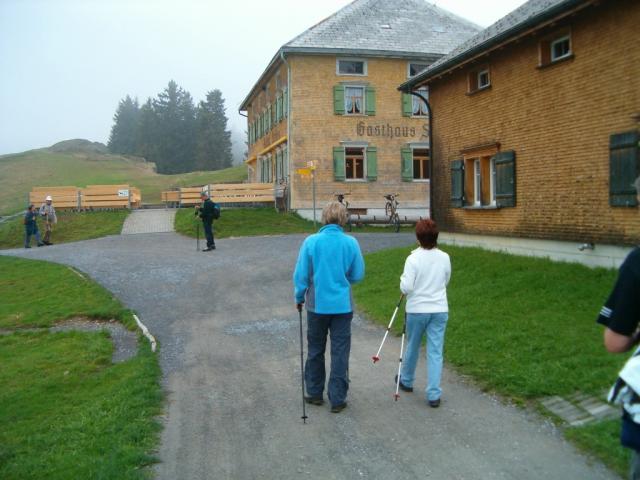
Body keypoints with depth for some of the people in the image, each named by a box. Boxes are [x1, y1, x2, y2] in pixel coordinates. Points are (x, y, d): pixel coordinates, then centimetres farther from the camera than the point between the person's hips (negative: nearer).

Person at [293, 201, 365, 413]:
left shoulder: (311, 242, -10)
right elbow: (357, 276, -1)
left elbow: (301, 275, -6)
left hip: (317, 305, 0)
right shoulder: (351, 243, -9)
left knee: (315, 350, 17)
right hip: (342, 305, 0)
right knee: (340, 353, 9)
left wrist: (299, 298, 10)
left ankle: (315, 393, 30)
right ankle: (337, 399, 15)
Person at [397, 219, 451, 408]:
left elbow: (406, 288, -18)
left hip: (416, 310, -2)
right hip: (439, 310, 2)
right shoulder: (445, 258, -1)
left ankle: (406, 381, 39)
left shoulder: (413, 258, -15)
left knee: (412, 347, 18)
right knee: (435, 351, 4)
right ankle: (434, 395, 3)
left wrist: (403, 279, 2)